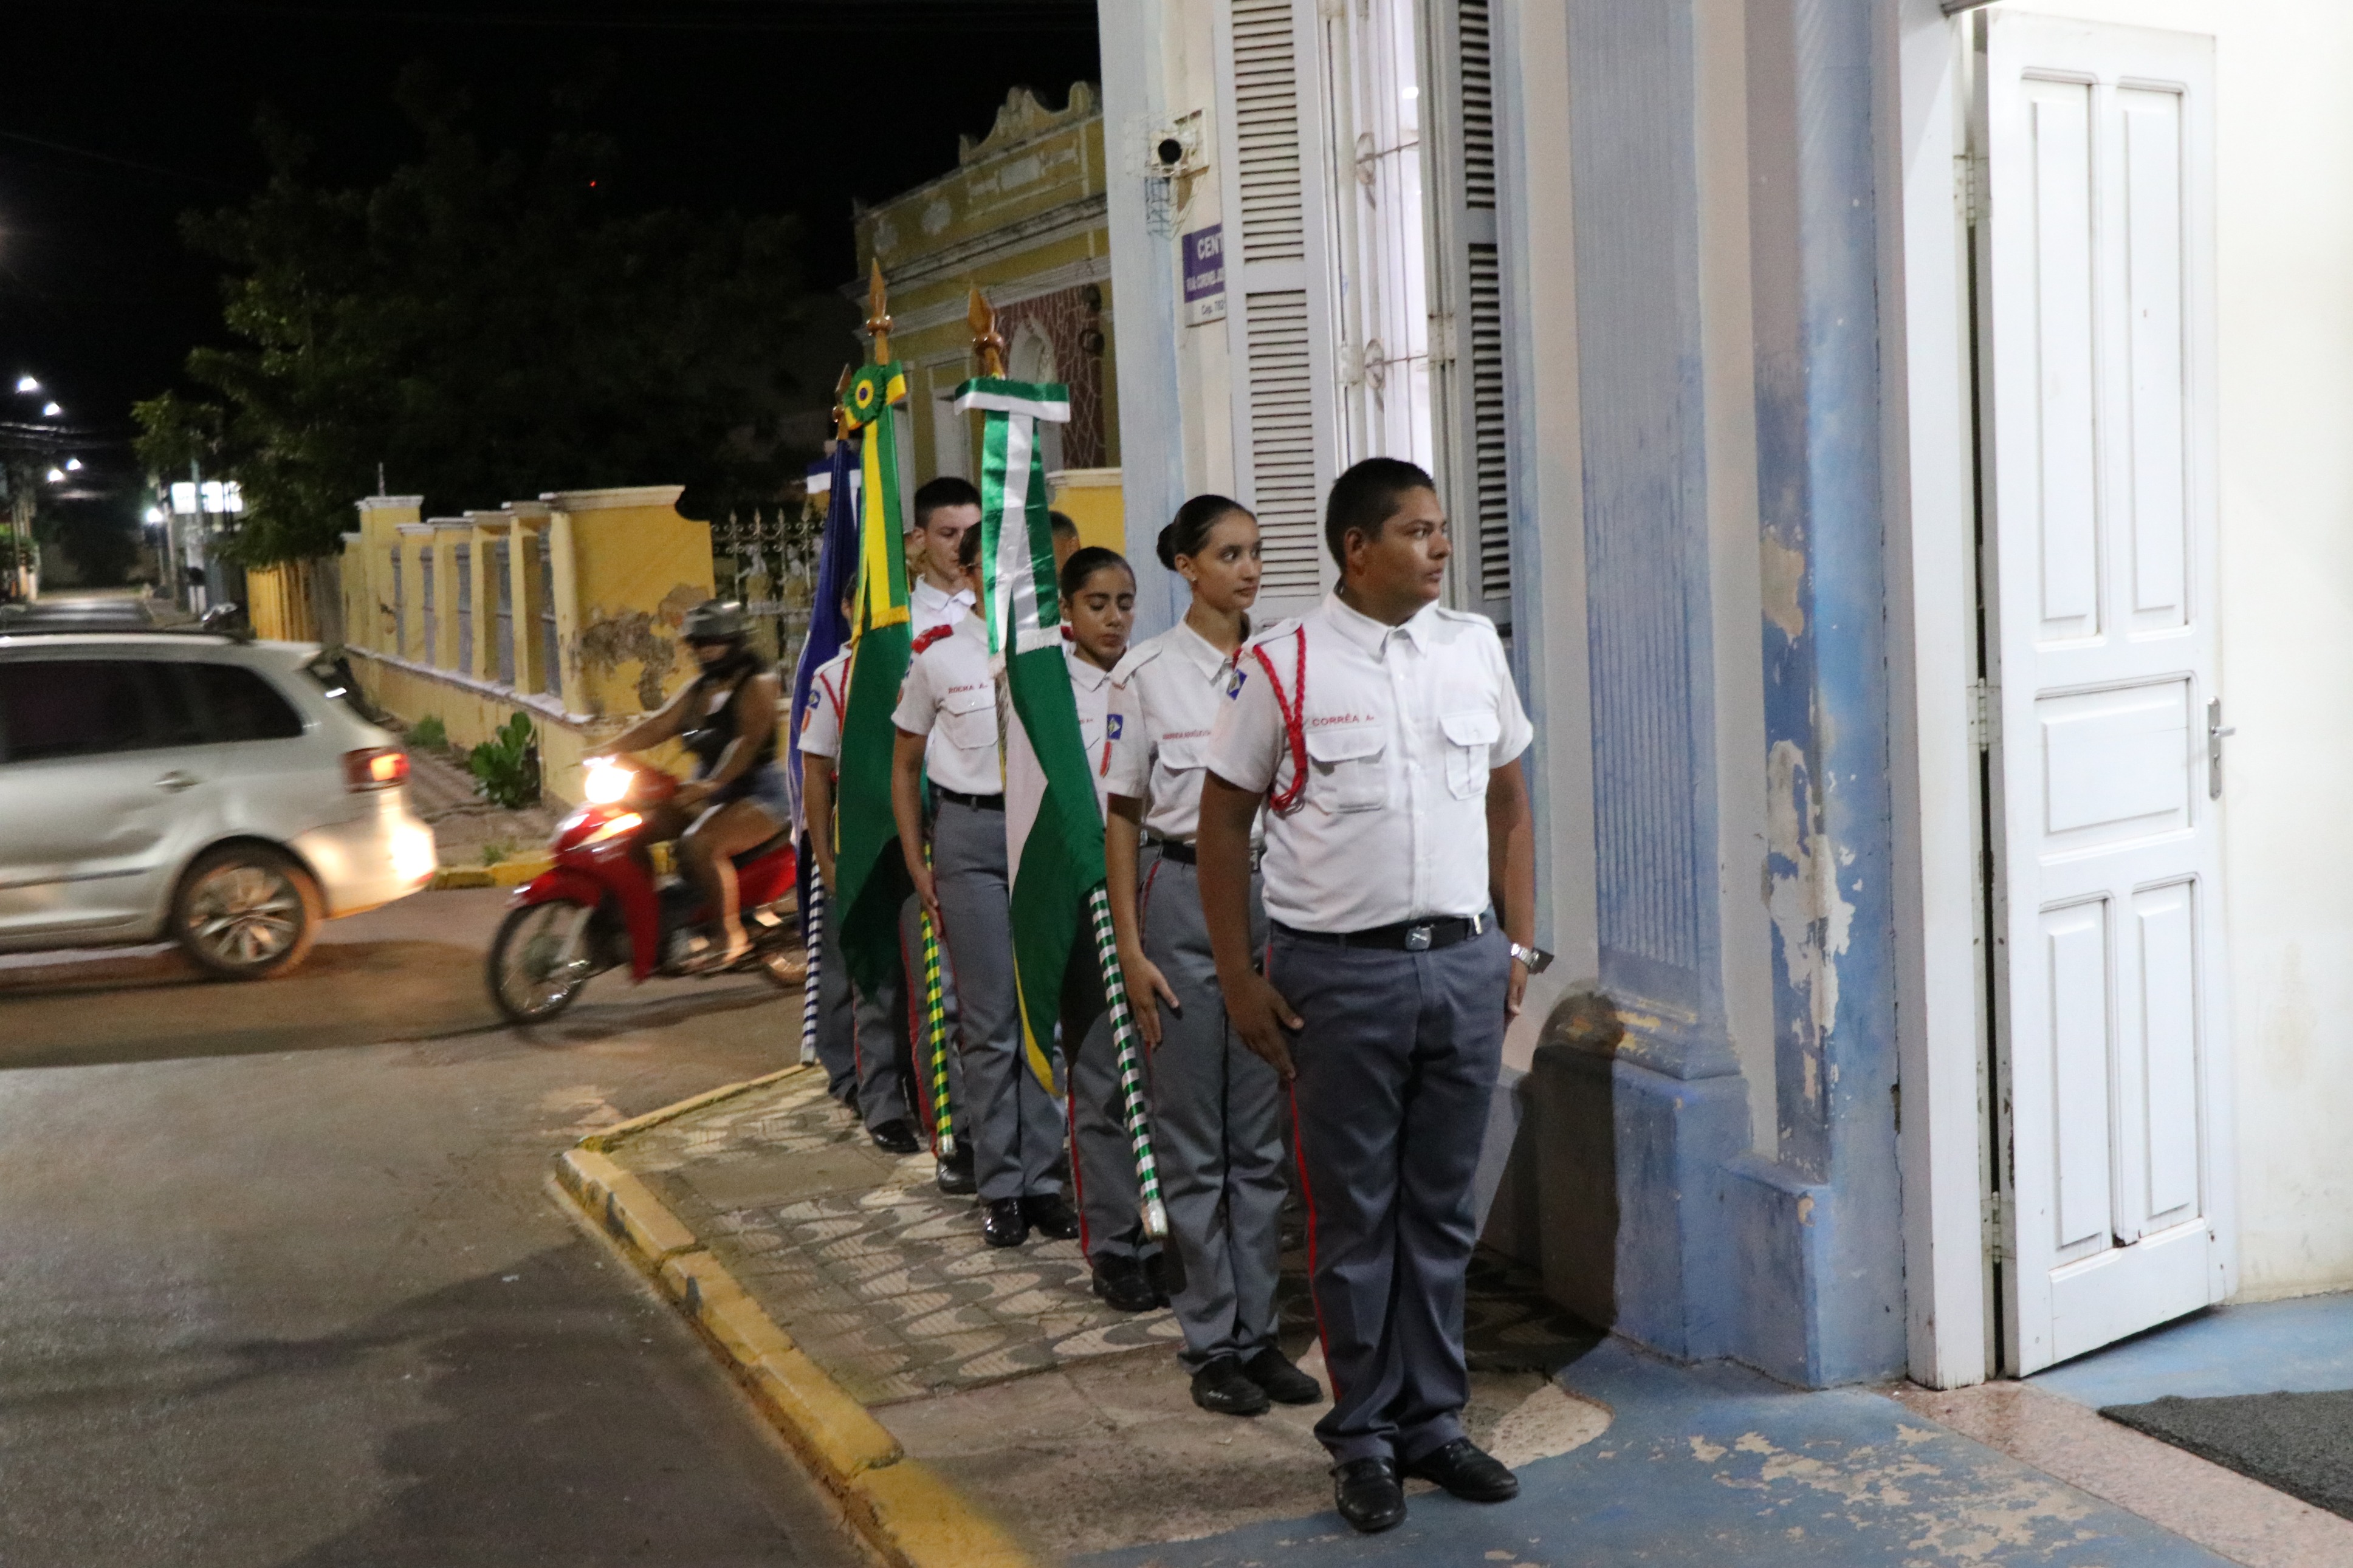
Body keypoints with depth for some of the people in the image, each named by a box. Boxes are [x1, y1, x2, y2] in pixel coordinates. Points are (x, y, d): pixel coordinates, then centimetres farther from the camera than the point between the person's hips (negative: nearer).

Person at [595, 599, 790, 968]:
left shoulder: (757, 683, -10)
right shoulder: (699, 688, 16)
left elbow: (749, 740, -24)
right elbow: (660, 724, 8)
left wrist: (711, 784, -38)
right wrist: (611, 747, -9)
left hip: (759, 792, -9)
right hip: (709, 792, 9)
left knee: (698, 844, -32)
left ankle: (731, 935, -23)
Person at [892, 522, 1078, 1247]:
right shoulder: (938, 653, 1)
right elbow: (906, 764, 8)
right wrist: (917, 863, 3)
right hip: (970, 835, -1)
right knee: (988, 1018, 2)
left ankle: (1044, 1178, 13)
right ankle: (1000, 1187, 11)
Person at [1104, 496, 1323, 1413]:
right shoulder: (1147, 673, -3)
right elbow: (1121, 815, -2)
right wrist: (1129, 948, -7)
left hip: (1275, 891, 3)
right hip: (1184, 895, -3)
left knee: (1264, 1133, 9)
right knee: (1194, 1139, 4)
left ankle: (1258, 1334, 19)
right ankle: (1211, 1345, 14)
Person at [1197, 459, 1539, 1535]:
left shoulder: (1475, 647, 7)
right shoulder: (1283, 665, -5)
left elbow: (1508, 799, 15)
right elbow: (1222, 818, -1)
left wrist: (1518, 943, 9)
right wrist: (1239, 977, -4)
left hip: (1464, 962, 4)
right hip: (1340, 972, -3)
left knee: (1443, 1209, 12)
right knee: (1353, 1216, 7)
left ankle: (1432, 1420, 26)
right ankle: (1364, 1436, 20)